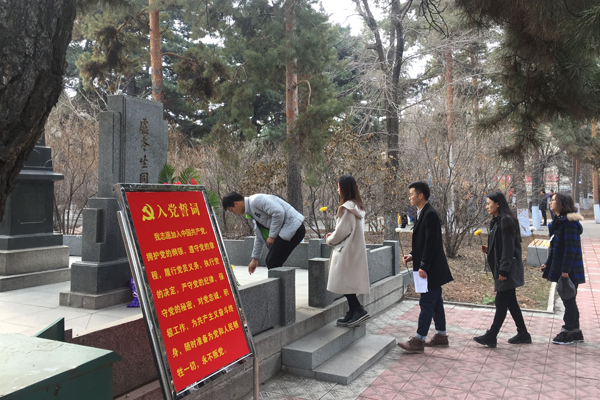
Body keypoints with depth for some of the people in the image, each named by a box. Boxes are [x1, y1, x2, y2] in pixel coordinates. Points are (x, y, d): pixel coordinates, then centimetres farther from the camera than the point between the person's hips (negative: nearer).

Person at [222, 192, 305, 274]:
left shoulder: (256, 200, -13)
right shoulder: (250, 212, 18)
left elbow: (279, 213, -24)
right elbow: (259, 236, 25)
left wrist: (272, 236, -15)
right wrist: (255, 259, 28)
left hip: (293, 228, -10)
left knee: (273, 264, -10)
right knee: (270, 261, 12)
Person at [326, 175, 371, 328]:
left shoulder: (346, 208, -17)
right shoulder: (357, 207, 12)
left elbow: (342, 231, -17)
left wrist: (330, 240, 1)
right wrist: (334, 235, 15)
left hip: (347, 251, -10)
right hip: (356, 250, 10)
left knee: (344, 283, -5)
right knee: (349, 283, 13)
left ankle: (359, 310, -5)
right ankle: (352, 314, 18)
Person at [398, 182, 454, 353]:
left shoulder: (430, 215, -18)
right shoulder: (423, 214, 14)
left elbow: (431, 243, -22)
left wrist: (423, 267, -22)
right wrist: (412, 255, 6)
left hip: (432, 268, -10)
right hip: (431, 269, 10)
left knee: (426, 303, -5)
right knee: (435, 302, 16)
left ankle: (419, 341, 0)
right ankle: (441, 336, 27)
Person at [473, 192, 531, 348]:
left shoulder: (505, 221, -17)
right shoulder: (496, 221, 13)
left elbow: (508, 247, -21)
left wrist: (503, 271, -21)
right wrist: (488, 249, 4)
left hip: (508, 270, -10)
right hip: (503, 269, 10)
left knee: (501, 303, -4)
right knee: (510, 301, 15)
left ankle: (491, 336, 1)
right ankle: (523, 334, 25)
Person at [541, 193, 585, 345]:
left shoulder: (569, 222, -17)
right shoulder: (558, 221, 12)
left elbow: (571, 247, -21)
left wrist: (565, 269, -23)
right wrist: (548, 264, 17)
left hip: (569, 269, -9)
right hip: (559, 267, 10)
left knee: (569, 300, 1)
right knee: (568, 299, 15)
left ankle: (568, 332, 12)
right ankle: (575, 332, 26)